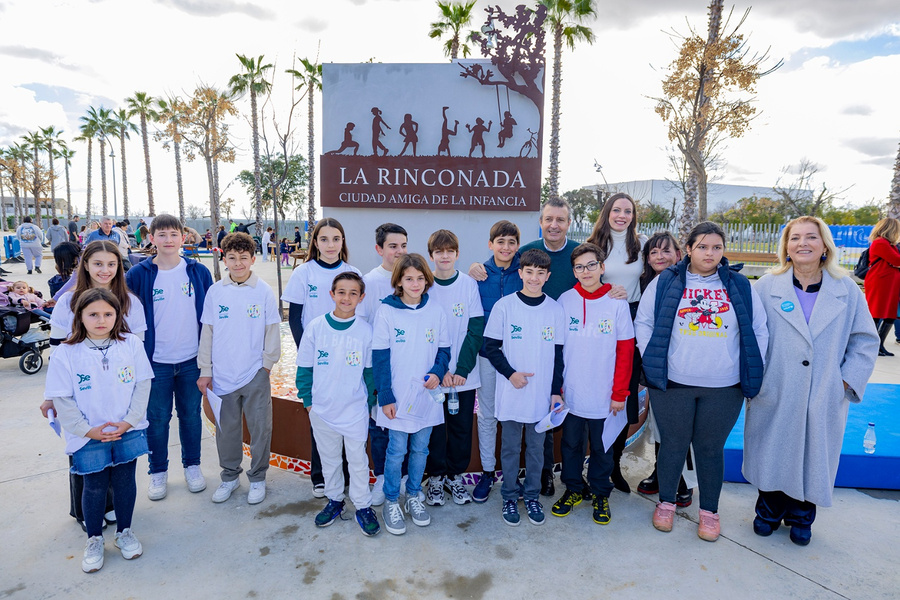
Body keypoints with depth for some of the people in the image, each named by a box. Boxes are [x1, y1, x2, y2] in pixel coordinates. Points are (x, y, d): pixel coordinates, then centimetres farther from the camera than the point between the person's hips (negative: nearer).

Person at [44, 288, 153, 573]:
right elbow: (61, 399, -6)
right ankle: (94, 539, 33)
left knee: (125, 482, 13)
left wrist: (129, 421, -9)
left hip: (128, 432, 1)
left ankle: (124, 532, 34)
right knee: (95, 486, 11)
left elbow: (142, 385, -2)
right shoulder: (65, 354, -9)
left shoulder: (131, 344, -6)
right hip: (89, 437, -1)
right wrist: (87, 430, -10)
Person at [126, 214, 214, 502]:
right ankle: (158, 471, 28)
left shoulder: (198, 272, -1)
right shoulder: (138, 275, -4)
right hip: (156, 361, -1)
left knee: (191, 414, 13)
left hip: (191, 359, 1)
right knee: (157, 418, 10)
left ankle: (192, 465, 31)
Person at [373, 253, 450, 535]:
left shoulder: (435, 311, 0)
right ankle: (391, 502, 25)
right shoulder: (386, 312, -7)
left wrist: (437, 372, -13)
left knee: (421, 449, 15)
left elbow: (444, 349, 8)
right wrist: (386, 397, -10)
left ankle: (414, 496, 34)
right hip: (397, 397, -3)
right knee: (396, 451, 6)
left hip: (427, 396, 3)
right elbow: (380, 357, -7)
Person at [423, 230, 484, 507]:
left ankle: (455, 476, 29)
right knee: (434, 428, 8)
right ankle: (436, 477, 27)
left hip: (464, 376, 1)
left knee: (461, 427, 10)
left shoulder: (470, 284, -1)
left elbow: (476, 330, -4)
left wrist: (462, 369, -12)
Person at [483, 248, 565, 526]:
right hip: (511, 394, -1)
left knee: (536, 447, 13)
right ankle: (510, 497, 28)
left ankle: (532, 496, 31)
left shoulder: (555, 309, 0)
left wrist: (556, 390, 2)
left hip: (543, 395, 2)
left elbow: (559, 353, 5)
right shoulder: (504, 305, -6)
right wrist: (510, 373, -13)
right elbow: (490, 346, -3)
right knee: (510, 448, 10)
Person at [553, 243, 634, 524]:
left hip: (604, 396, -1)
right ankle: (573, 489, 34)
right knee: (571, 443, 15)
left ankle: (601, 493, 33)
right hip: (570, 393, 1)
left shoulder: (617, 303, -6)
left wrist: (620, 393, -6)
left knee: (602, 447, 13)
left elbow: (625, 350, -4)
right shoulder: (565, 301, -2)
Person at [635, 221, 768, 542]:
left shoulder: (740, 286, 6)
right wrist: (652, 362, -4)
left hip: (724, 387, 1)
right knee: (672, 444, 11)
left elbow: (759, 331, 9)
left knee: (710, 448, 12)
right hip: (672, 383, -1)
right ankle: (666, 502, 32)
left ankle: (709, 510, 31)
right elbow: (643, 322, 2)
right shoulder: (666, 282, 1)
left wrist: (752, 374, 4)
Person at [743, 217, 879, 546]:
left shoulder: (847, 290, 1)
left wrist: (847, 381, -2)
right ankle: (769, 512, 34)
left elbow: (865, 341, 6)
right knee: (772, 455, 11)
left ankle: (801, 517, 36)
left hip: (825, 400, 1)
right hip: (774, 396, -1)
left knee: (813, 457, 13)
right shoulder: (767, 287, -3)